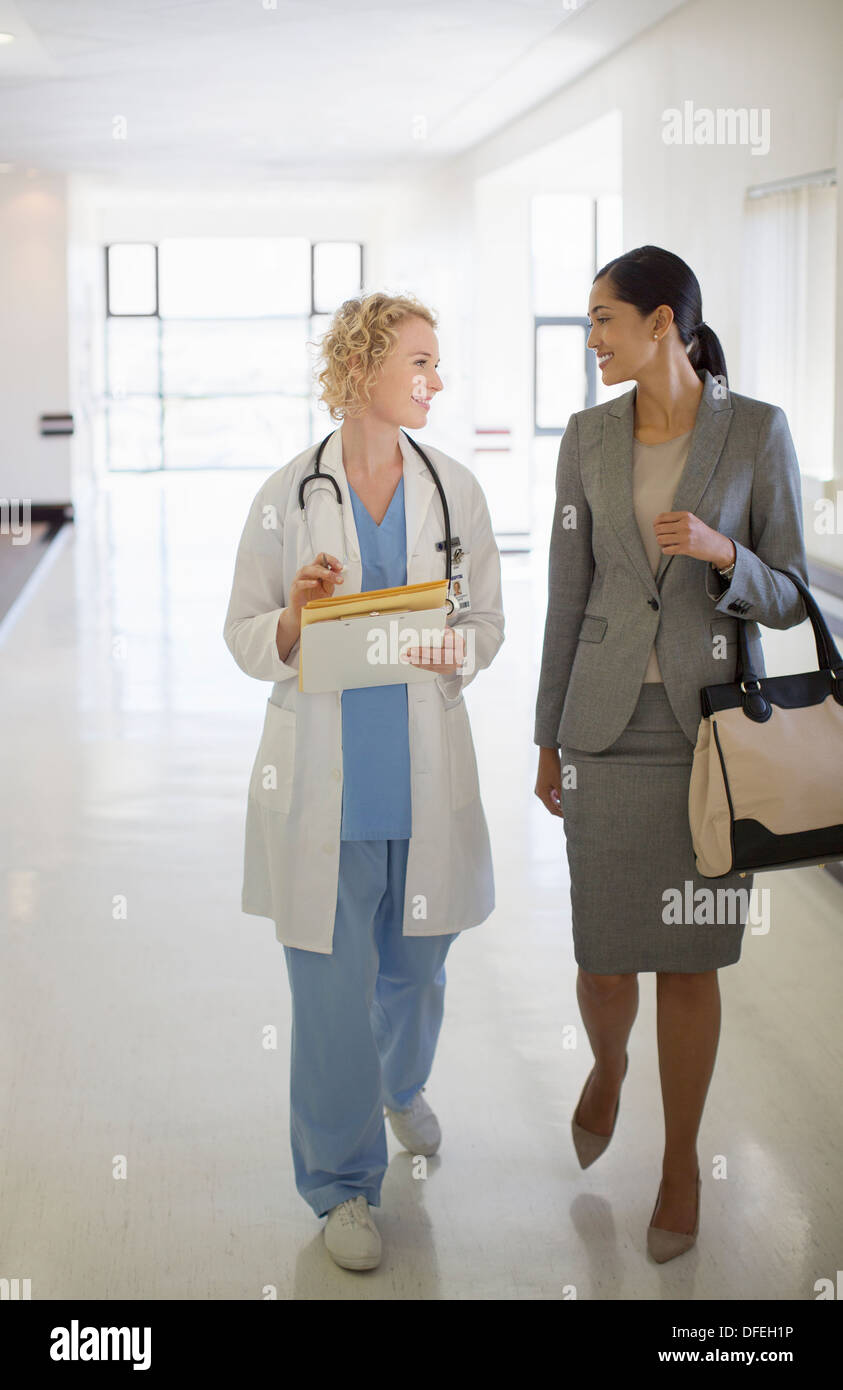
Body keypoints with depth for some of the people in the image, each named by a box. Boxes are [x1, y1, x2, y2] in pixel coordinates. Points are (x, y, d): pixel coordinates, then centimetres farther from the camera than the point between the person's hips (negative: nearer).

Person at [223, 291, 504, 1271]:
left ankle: (402, 1086, 50)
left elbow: (489, 621, 7)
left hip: (426, 776, 3)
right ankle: (342, 1181, 20)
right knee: (331, 986, 2)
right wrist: (293, 621, -20)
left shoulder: (454, 489, 1)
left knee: (415, 964, 18)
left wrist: (454, 649, -15)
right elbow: (242, 637, 1)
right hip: (322, 777, -2)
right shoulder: (286, 497, -5)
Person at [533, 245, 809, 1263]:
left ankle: (681, 1163, 26)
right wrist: (548, 741, 9)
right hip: (609, 722, 2)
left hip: (715, 722, -2)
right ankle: (607, 1065, 41)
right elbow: (567, 595, 7)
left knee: (689, 960, 5)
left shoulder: (759, 432, -5)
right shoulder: (588, 437, 3)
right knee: (604, 960, 4)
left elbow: (787, 600, -2)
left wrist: (722, 552, -23)